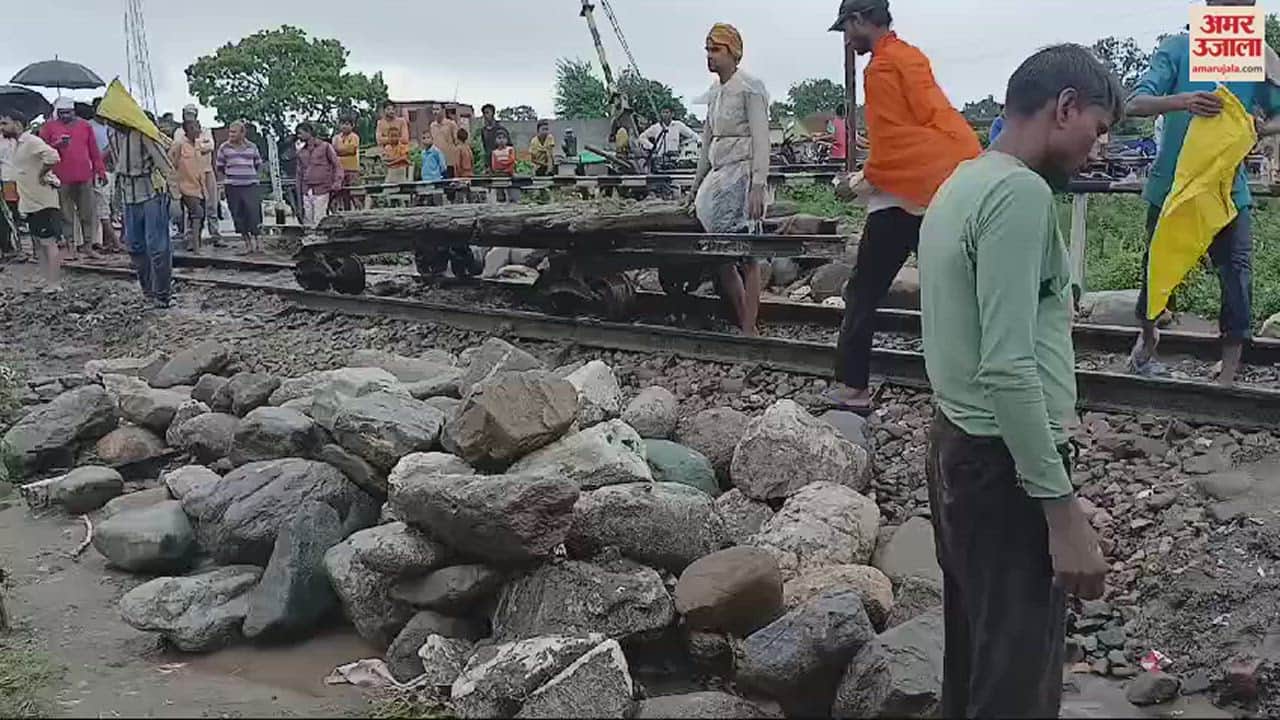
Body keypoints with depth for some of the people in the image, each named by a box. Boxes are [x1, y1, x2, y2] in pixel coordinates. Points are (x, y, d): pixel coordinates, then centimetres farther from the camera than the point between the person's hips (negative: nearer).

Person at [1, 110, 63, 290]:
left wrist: (41, 175, -18)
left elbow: (53, 157, -30)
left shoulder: (31, 142, -15)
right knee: (38, 243, 12)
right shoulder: (15, 144, 15)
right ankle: (49, 282, 18)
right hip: (29, 203, 10)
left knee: (48, 242, -6)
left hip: (43, 202, -10)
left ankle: (54, 284, -4)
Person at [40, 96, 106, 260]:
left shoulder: (84, 125, 12)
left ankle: (89, 245, 10)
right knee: (67, 215, 2)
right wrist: (56, 145, -15)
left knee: (88, 214, 4)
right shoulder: (49, 127, 6)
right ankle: (71, 247, 7)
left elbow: (94, 151, 13)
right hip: (62, 179, -2)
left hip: (85, 178, 2)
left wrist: (100, 170, 9)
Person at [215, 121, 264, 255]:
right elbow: (219, 167, 12)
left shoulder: (252, 147, 6)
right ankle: (248, 244, 11)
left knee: (254, 214, -9)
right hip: (232, 187, 1)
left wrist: (254, 177, 11)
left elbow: (258, 165, 19)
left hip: (250, 186, -1)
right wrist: (227, 180, 7)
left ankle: (258, 242, -1)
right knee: (238, 216, 2)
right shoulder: (224, 148, 4)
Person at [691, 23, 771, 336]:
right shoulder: (715, 94, 16)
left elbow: (761, 139, -12)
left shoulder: (749, 88, -6)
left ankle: (750, 331, -3)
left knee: (745, 258, -6)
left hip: (742, 175, -8)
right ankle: (743, 324, 16)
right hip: (718, 177, 8)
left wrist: (758, 185, -20)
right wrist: (696, 187, 22)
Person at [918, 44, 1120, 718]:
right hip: (1006, 466, -10)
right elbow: (1008, 369, -25)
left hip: (958, 445, 10)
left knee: (975, 661, 20)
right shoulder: (1021, 192, -18)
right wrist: (1062, 508, -22)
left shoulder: (961, 184, 13)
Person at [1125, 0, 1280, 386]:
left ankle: (1228, 377, 0)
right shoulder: (1178, 48, -5)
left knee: (1237, 274, -7)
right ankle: (1148, 334, 42)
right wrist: (1181, 101, -34)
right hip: (1171, 182, -1)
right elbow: (1135, 104, -15)